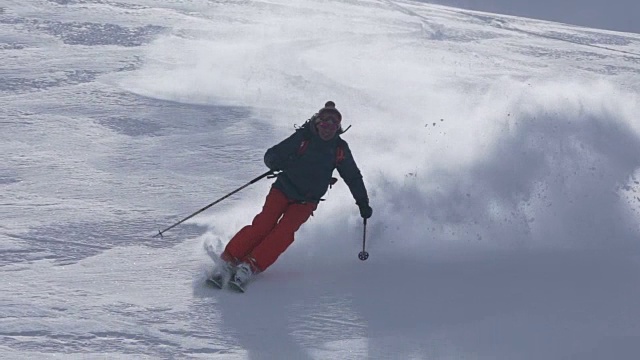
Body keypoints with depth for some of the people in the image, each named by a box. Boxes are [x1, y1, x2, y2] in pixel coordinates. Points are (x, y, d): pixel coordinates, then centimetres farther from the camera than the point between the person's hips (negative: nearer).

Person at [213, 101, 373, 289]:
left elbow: (353, 177, 13)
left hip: (306, 201, 2)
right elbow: (271, 155, -7)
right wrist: (277, 163, -30)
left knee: (284, 231, -22)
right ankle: (229, 259, -18)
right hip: (284, 189, -2)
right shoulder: (302, 137, -7)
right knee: (264, 223, -22)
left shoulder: (340, 149, 0)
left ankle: (251, 266, -27)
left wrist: (363, 203, 11)